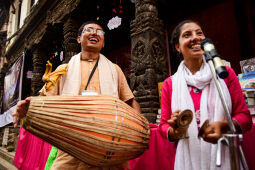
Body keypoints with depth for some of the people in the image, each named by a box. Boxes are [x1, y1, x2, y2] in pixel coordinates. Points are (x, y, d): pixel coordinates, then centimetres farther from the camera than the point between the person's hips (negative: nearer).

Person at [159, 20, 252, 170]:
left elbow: (245, 116, 1)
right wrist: (175, 132, -18)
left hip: (225, 156, 1)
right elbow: (164, 125, 3)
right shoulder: (170, 84, -1)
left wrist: (224, 126, -18)